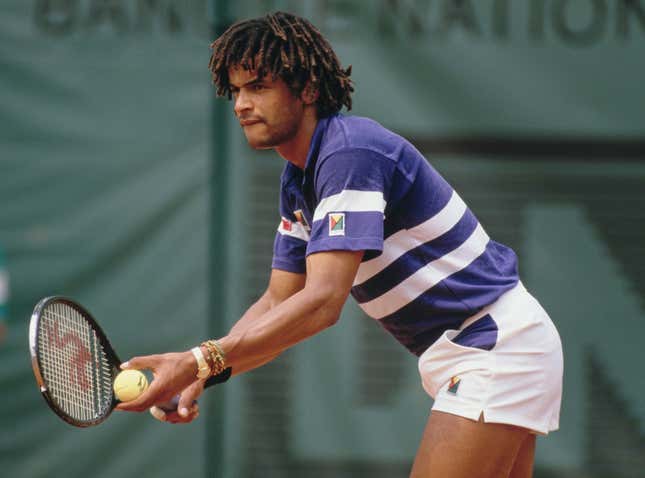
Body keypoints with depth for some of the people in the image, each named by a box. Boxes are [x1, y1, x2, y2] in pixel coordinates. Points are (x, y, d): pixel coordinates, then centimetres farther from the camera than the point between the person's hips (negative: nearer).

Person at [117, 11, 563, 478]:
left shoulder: (350, 151, -22)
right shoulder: (297, 183, 10)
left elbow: (322, 303, -31)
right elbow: (280, 304, 10)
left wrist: (199, 362, -36)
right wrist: (199, 374, -7)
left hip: (495, 345, -11)